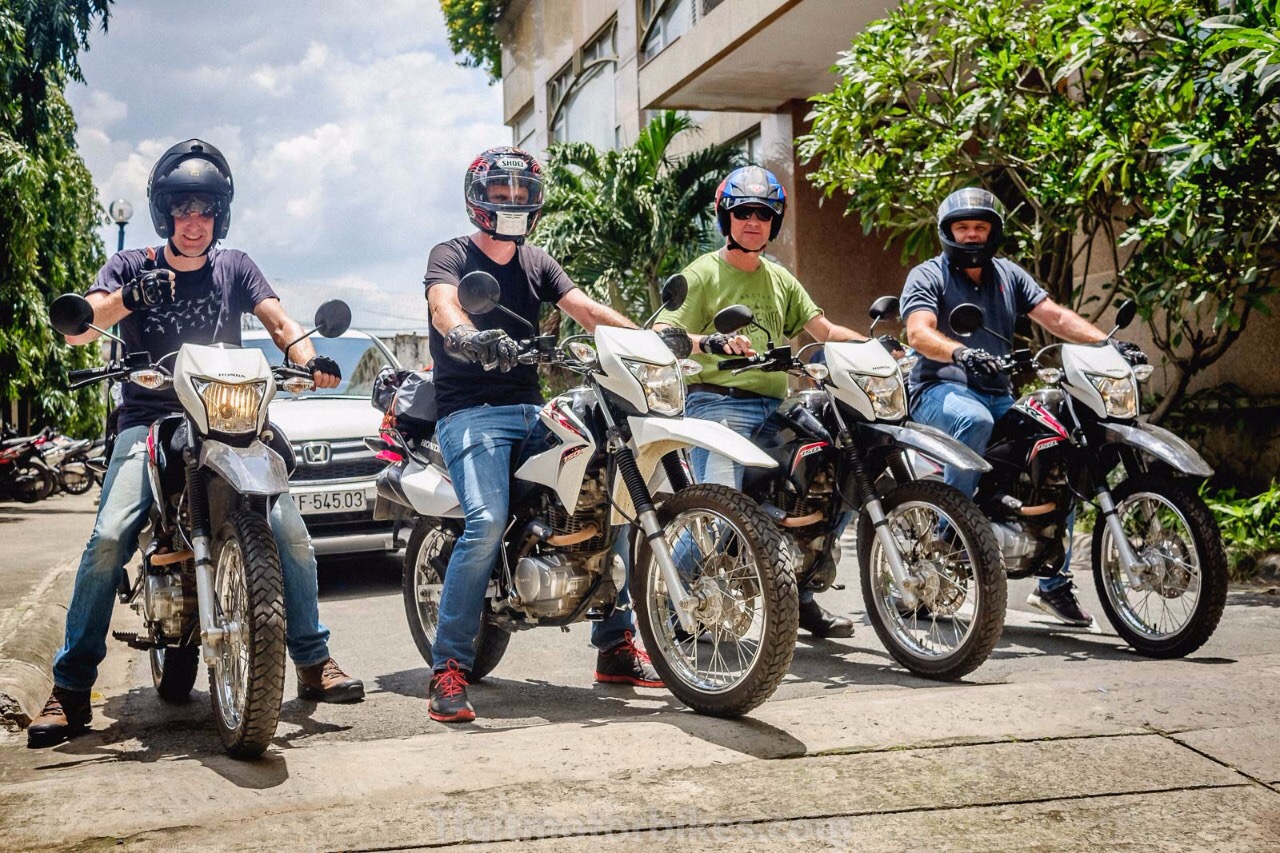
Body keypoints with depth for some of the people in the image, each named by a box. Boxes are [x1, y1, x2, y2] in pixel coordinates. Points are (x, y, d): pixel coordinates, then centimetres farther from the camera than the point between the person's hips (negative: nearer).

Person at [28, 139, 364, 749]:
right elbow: (77, 330, -7)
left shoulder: (234, 267, 15)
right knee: (109, 539, -23)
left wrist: (308, 359, -22)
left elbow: (278, 321, 1)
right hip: (149, 423, -1)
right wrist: (128, 297, -27)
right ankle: (71, 688, -15)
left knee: (289, 532, -16)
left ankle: (314, 662, -2)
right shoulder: (130, 267, 9)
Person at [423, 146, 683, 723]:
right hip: (471, 412, -6)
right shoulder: (452, 256, 3)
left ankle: (616, 648, 2)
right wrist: (465, 334, -44)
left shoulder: (536, 263, 20)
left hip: (531, 412, 6)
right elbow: (443, 302, -20)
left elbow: (585, 309, 4)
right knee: (487, 522, -28)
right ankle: (448, 670, -20)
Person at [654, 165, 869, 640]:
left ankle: (799, 597, 13)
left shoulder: (780, 279, 24)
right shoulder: (703, 274, 4)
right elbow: (662, 336, -9)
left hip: (774, 406, 6)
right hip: (718, 402, -6)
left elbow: (823, 329, 18)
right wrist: (711, 343, -27)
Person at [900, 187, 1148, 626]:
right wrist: (960, 352, -37)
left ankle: (1054, 583, -2)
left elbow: (1054, 315, 7)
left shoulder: (1009, 275, 19)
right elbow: (919, 331, -16)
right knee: (975, 421, -40)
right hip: (940, 389, -5)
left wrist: (1109, 344, -9)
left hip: (998, 395, 6)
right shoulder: (927, 276, 2)